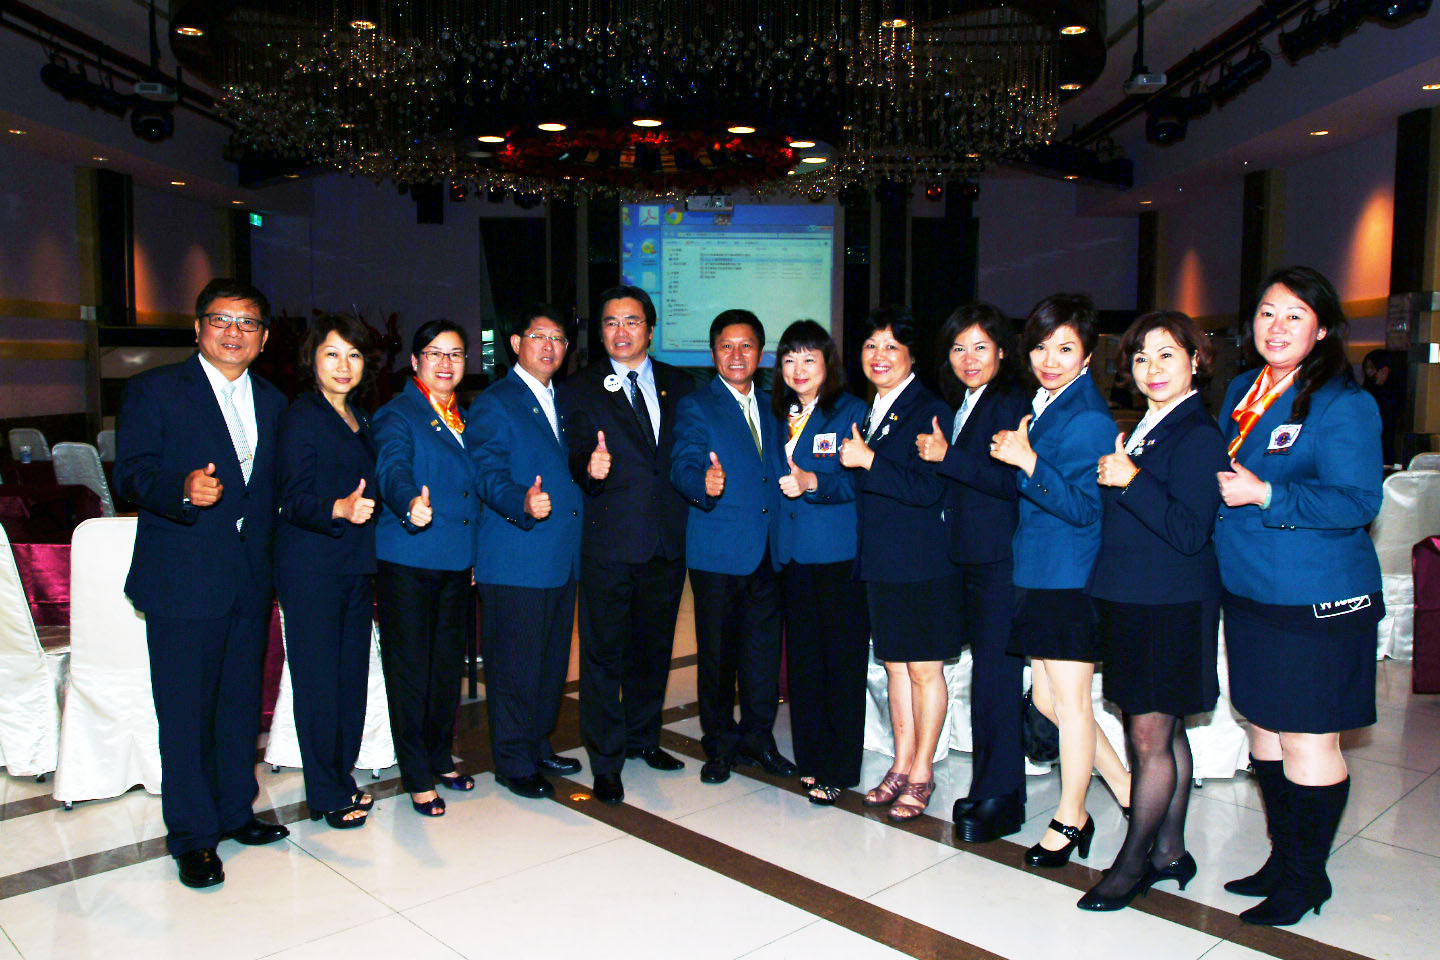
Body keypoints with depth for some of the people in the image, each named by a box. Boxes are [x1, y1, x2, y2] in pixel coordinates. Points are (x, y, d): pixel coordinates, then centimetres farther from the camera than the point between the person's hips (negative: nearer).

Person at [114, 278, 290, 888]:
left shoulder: (272, 403, 14)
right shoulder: (154, 391, -2)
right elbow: (130, 476, -10)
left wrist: (270, 555, 4)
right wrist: (182, 491, -29)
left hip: (251, 581, 5)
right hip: (183, 581, -5)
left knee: (241, 704, 14)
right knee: (186, 711, 1)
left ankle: (235, 809, 30)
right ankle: (192, 835, 14)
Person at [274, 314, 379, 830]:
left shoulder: (360, 419, 14)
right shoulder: (301, 417, -8)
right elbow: (295, 502, -16)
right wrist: (340, 509, -33)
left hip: (355, 567, 7)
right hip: (311, 570, -7)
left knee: (351, 676, 11)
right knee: (318, 680, 0)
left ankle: (342, 779, 25)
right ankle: (326, 793, 12)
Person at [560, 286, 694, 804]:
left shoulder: (679, 384, 11)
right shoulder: (578, 390, 1)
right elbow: (576, 460, -7)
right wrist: (591, 469, -29)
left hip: (668, 539, 4)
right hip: (609, 539, -4)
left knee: (654, 645, 17)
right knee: (604, 651, 1)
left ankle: (643, 736, 35)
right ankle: (605, 760, 14)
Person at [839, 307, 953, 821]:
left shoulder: (928, 409, -10)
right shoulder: (871, 412, 15)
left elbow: (929, 488, -19)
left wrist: (867, 461, -19)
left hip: (921, 562, -7)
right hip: (880, 561, 8)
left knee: (924, 669, 3)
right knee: (895, 665, 14)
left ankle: (921, 772, 16)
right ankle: (902, 766, 25)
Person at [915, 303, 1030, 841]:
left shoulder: (1011, 404, -9)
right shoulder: (959, 405, 17)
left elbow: (1012, 482, -19)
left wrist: (946, 456, -18)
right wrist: (932, 454, 4)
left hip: (1002, 561, -8)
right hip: (970, 558, 8)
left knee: (995, 676, -5)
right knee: (987, 671, 13)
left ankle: (998, 800, 6)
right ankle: (990, 790, 23)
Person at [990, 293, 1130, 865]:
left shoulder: (1089, 419, -14)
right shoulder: (1043, 406, 13)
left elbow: (1083, 507, -20)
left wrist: (1027, 461, -25)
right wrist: (1011, 455, 3)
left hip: (1070, 577, -9)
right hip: (1038, 573, 9)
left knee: (1069, 700, 4)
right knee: (1047, 699, 14)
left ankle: (1070, 819, 21)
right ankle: (1124, 789, 30)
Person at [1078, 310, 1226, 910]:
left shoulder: (1199, 435, -13)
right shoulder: (1144, 430, 14)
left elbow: (1189, 531, -20)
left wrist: (1132, 481, -20)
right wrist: (1112, 478, 4)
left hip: (1171, 608, -9)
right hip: (1131, 602, 9)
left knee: (1150, 737, 0)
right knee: (1163, 733, 16)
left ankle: (1133, 862, 12)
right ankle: (1169, 853, 27)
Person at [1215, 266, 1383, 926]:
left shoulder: (1343, 405, -12)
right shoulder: (1242, 391, 11)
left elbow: (1358, 502, -19)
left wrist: (1264, 495, -22)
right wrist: (1216, 481, 3)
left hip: (1315, 600, -7)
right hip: (1249, 593, 8)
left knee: (1307, 742, 3)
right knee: (1265, 730, 17)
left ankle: (1307, 878, 22)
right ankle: (1282, 858, 34)